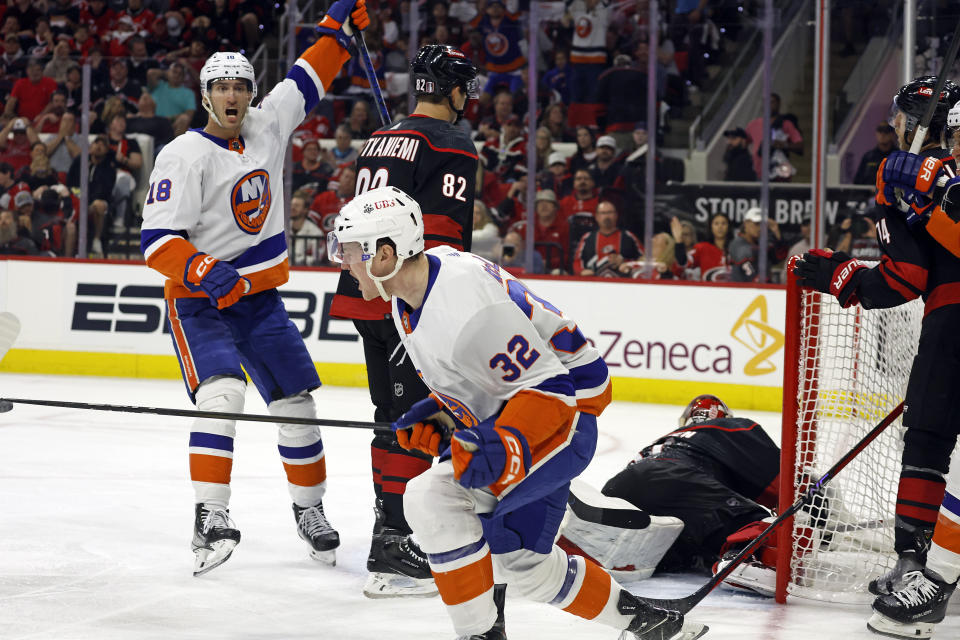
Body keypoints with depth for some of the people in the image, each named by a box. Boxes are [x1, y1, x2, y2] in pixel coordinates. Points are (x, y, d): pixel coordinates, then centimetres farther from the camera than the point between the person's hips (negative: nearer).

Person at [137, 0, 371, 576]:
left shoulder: (267, 127, 3)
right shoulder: (185, 156, -16)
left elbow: (305, 83, 18)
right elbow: (157, 241, -21)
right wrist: (200, 269, -38)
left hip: (259, 297, 6)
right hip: (199, 302, -6)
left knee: (296, 400, 6)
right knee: (222, 394, -26)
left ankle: (310, 509, 24)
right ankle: (211, 519, -28)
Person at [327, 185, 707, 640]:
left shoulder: (466, 307, -31)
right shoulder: (411, 295, 1)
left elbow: (547, 385, -27)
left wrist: (505, 447, -39)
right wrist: (435, 417, 2)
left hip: (566, 409, -11)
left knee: (434, 498, -24)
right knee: (519, 556, 15)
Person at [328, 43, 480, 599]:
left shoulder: (378, 142, 18)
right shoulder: (452, 147, -9)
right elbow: (444, 238, -17)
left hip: (365, 296, 9)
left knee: (395, 412, 21)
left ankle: (391, 520, 32)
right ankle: (393, 553, -14)